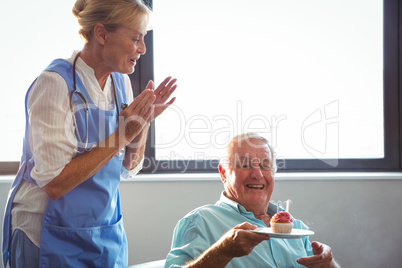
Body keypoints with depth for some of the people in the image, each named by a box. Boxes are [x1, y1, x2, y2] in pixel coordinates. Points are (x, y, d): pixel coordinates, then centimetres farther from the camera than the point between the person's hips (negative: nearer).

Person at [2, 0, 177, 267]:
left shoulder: (120, 82, 3)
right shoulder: (55, 82, -19)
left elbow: (128, 169, 7)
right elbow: (53, 184, -24)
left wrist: (144, 122, -9)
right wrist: (122, 136, -24)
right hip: (52, 236, -6)